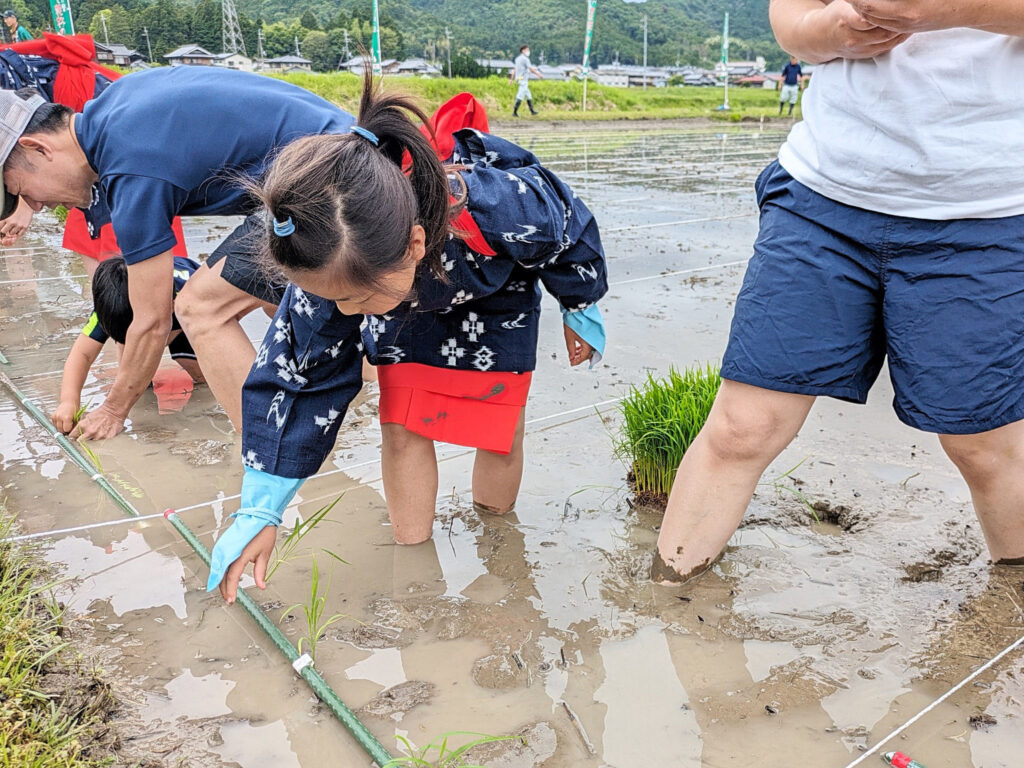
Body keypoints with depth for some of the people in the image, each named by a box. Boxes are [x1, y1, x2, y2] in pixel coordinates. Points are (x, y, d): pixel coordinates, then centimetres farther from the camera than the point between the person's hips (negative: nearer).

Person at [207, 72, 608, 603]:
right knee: (400, 426, -7)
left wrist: (581, 311, -1)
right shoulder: (334, 261, -37)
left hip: (495, 299, -1)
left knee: (499, 428, 1)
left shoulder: (508, 212, -47)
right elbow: (297, 376, -25)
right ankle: (411, 549, 15)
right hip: (408, 310, 2)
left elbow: (572, 234, -21)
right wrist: (260, 510, -23)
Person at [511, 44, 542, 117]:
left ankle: (532, 111, 19)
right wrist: (539, 74, -12)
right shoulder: (525, 59, -13)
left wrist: (512, 79, 22)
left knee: (528, 95, 15)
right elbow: (531, 68, -18)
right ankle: (514, 112, -11)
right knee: (520, 97, -9)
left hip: (519, 79, 10)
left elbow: (514, 69, 19)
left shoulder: (518, 58, 16)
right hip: (523, 80, -10)